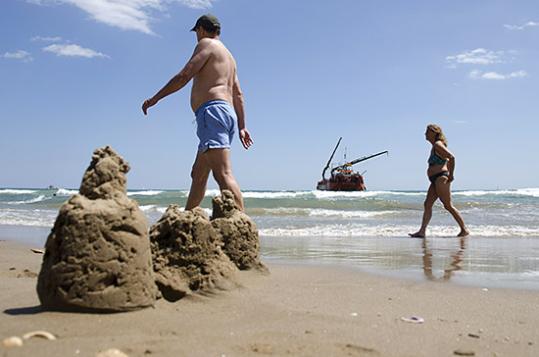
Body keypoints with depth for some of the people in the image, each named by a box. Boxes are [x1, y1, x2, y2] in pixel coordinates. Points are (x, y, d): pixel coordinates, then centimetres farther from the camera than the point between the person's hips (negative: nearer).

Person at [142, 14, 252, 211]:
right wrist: (241, 127, 21)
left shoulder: (207, 44, 3)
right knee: (198, 175, 17)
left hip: (212, 112, -10)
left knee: (223, 175, -21)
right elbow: (238, 95, 24)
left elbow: (183, 76, -7)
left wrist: (155, 98, 0)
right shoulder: (228, 56, 29)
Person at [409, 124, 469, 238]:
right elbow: (448, 159, 28)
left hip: (441, 178, -10)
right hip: (435, 181, 10)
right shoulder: (434, 147, 19)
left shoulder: (438, 145, -10)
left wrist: (451, 174, -18)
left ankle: (464, 230, 2)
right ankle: (422, 231, 0)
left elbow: (452, 157, -21)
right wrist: (449, 173, 21)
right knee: (427, 204, 3)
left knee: (448, 206, -6)